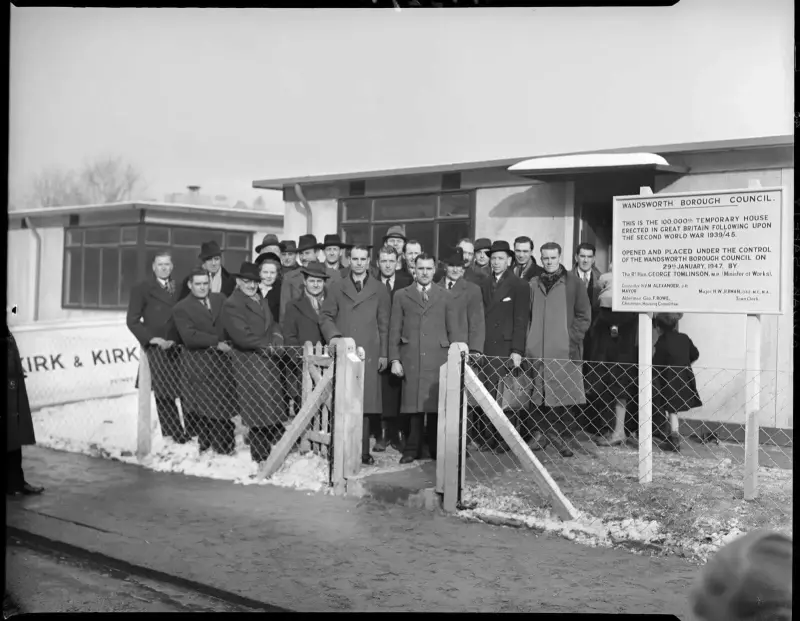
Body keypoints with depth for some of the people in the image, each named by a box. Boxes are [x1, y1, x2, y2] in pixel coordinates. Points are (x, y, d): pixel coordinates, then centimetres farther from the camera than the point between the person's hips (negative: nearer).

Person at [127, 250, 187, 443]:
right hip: (156, 348, -3)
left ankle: (194, 429, 7)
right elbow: (133, 320, 0)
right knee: (164, 395, -2)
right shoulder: (141, 289, 3)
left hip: (178, 347, 3)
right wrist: (152, 338, -10)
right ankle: (174, 433, 6)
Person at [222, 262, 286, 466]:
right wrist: (268, 346, -12)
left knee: (275, 410, 8)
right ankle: (260, 456, 9)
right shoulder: (231, 305, -8)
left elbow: (273, 325, 17)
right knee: (257, 413, -2)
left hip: (269, 362, 8)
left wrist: (277, 339, -5)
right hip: (250, 366, -8)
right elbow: (242, 336, -17)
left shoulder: (261, 301, 21)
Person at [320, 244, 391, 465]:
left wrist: (383, 353, 4)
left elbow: (384, 324, 9)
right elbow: (326, 316, 9)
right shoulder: (336, 288, 13)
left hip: (369, 354, 0)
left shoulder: (379, 290, 11)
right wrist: (333, 335, -9)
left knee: (366, 404, -3)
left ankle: (363, 451, 3)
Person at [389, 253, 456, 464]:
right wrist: (394, 359, 0)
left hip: (438, 360, 0)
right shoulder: (401, 296, 11)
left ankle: (436, 449, 9)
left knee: (436, 405, -2)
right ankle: (412, 450, 6)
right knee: (413, 406, -2)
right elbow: (394, 330, 8)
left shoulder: (444, 297, 12)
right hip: (411, 359, 0)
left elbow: (452, 330, 11)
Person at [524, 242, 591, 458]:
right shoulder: (533, 284, 10)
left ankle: (557, 434, 12)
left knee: (563, 393, -1)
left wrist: (572, 338, -5)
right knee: (537, 395, 2)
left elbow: (584, 316, 3)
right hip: (537, 350, 2)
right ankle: (539, 433, 13)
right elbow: (526, 314, 13)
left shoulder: (573, 284, 3)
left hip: (564, 350, -2)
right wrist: (527, 341, 4)